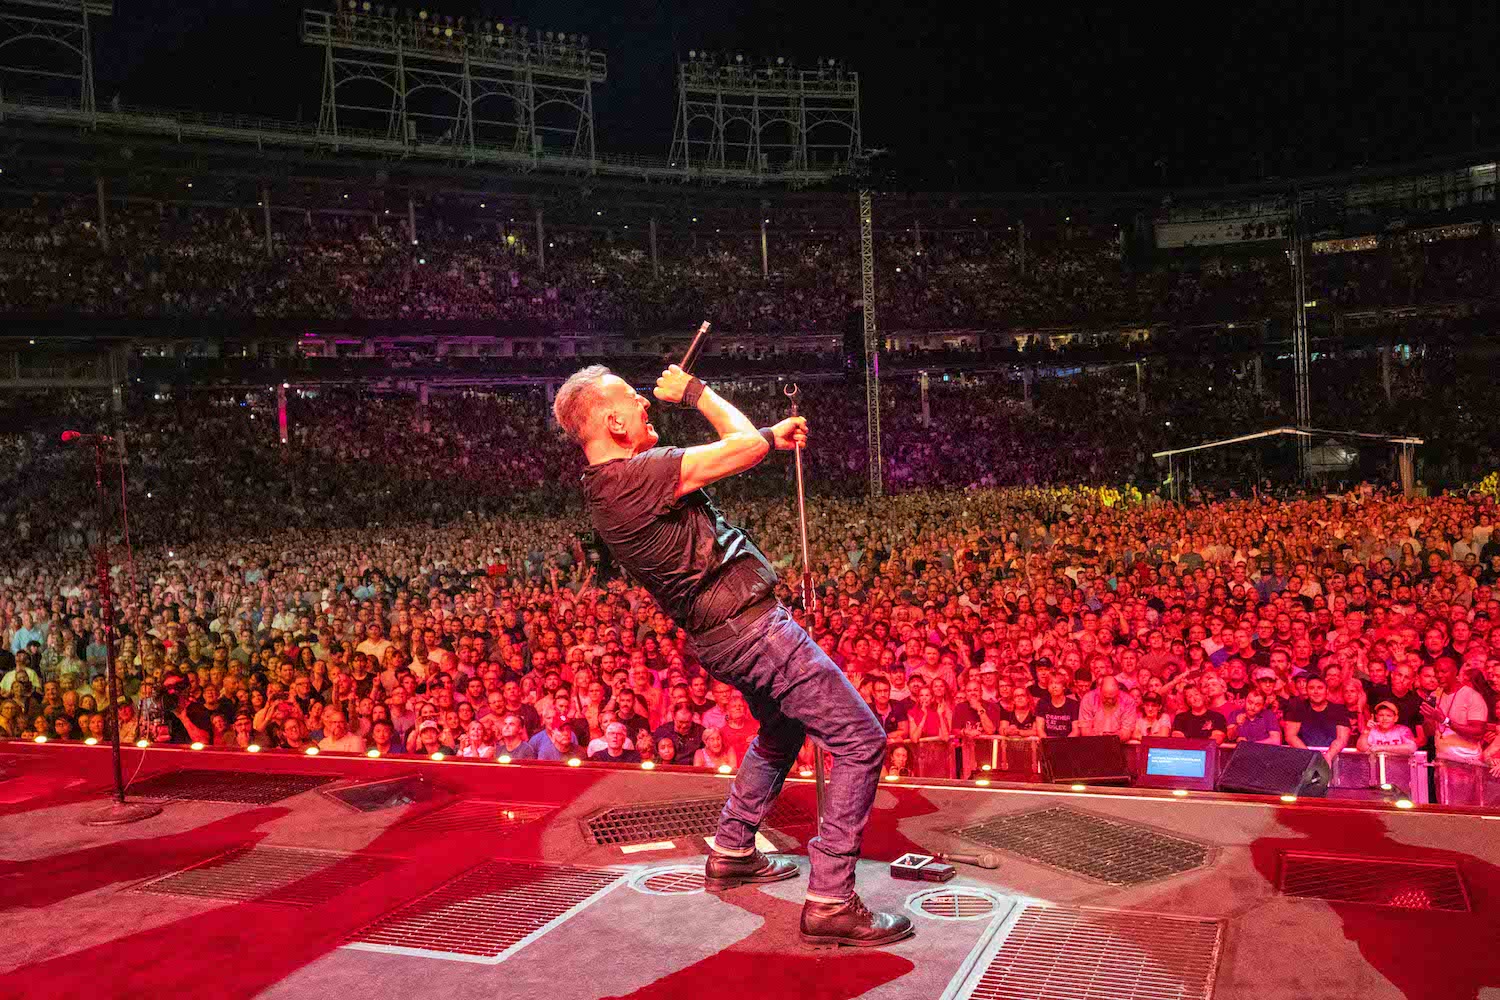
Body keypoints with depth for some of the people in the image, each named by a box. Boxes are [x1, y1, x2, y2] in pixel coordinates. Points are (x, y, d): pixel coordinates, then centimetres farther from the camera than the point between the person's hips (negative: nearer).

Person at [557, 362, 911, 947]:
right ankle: (830, 902, -6)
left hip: (721, 636, 10)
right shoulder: (634, 475, -22)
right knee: (861, 739, -6)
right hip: (748, 627, -10)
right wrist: (694, 392, -1)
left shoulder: (606, 484, 9)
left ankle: (732, 853, 40)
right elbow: (743, 444, -15)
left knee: (780, 733, 33)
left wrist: (774, 436, 15)